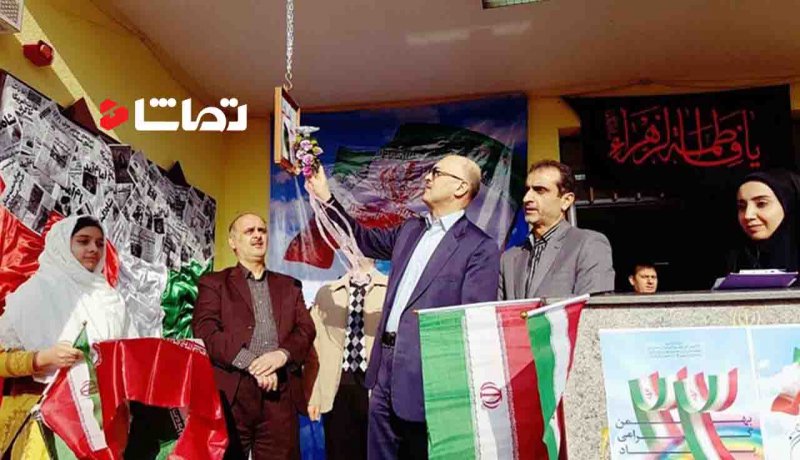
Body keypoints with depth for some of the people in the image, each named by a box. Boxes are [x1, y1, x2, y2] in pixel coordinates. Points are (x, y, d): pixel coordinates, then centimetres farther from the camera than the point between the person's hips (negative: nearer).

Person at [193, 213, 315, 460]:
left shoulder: (289, 286, 20)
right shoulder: (214, 283, 10)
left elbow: (306, 330, 9)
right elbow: (205, 330, -4)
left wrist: (282, 354, -12)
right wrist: (251, 363, -14)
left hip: (280, 393, 3)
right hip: (231, 392, -2)